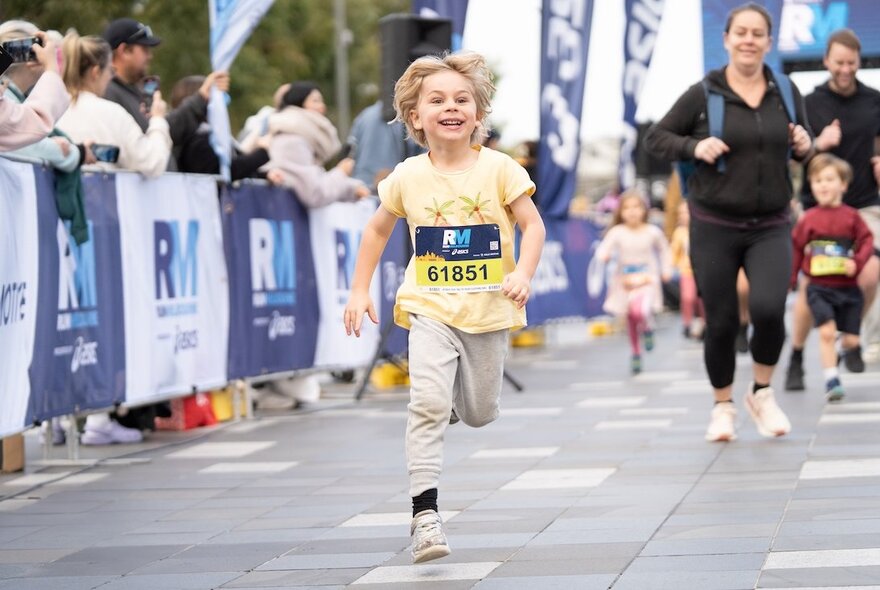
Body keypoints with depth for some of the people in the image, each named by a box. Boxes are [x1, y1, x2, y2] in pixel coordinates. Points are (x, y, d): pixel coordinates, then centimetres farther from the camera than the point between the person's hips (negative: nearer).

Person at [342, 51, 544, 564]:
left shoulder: (498, 169, -8)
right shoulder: (408, 177, -3)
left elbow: (533, 224, -5)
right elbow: (379, 229, 12)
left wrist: (522, 273, -22)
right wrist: (360, 290, 8)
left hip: (488, 310, 0)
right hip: (431, 310, 0)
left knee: (480, 415, 11)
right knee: (428, 404, -19)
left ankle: (461, 398, 49)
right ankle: (425, 511, -18)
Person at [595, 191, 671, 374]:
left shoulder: (653, 232, -3)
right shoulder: (617, 232, -6)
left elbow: (663, 250, 14)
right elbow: (604, 249, -12)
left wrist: (665, 270, 10)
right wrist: (604, 255, -34)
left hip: (646, 279, -2)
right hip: (624, 280, 2)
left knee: (639, 311, -26)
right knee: (630, 318, 10)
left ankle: (648, 328, 9)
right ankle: (636, 354, 28)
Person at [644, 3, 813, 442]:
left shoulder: (785, 93, 3)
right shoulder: (703, 94, -5)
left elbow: (803, 140, 18)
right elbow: (655, 138, 3)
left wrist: (805, 146, -5)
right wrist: (694, 147, -15)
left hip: (770, 227, 1)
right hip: (714, 227, -1)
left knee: (769, 307, -20)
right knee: (721, 323, 3)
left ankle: (762, 394, 5)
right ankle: (723, 407, 27)